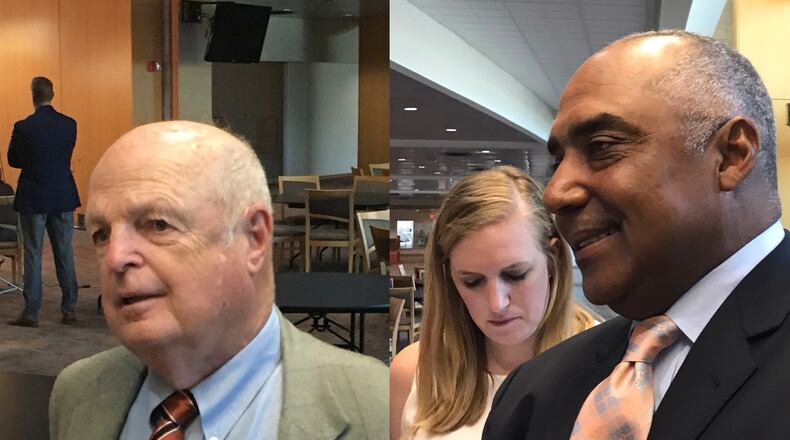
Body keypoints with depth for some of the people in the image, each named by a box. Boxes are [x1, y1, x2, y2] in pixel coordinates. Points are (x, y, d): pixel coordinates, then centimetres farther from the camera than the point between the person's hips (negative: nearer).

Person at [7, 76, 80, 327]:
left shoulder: (23, 127, -13)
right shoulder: (70, 124, -2)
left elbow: (12, 160, 0)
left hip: (33, 198, -3)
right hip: (63, 196, 3)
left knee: (33, 255, 4)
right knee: (65, 254, 10)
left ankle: (31, 313, 6)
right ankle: (68, 310, 14)